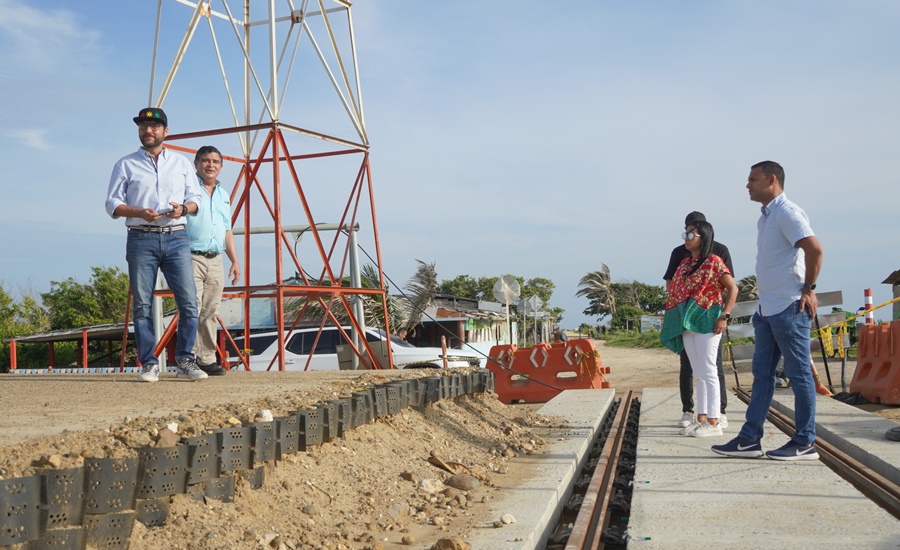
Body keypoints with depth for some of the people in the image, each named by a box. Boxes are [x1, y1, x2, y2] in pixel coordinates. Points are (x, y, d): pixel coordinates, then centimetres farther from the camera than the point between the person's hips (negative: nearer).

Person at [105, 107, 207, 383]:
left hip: (176, 238, 1)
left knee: (189, 303, -7)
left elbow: (195, 199, 15)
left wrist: (183, 208, -8)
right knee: (142, 305, -2)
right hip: (141, 239, -1)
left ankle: (185, 360, 4)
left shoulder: (182, 163, 17)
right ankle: (149, 365, 4)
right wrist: (139, 212, -11)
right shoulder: (126, 164, 12)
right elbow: (112, 204, 7)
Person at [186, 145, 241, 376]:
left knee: (210, 313, 6)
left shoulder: (224, 195, 21)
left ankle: (206, 359, 11)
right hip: (192, 258, -6)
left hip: (216, 261, 6)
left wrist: (235, 260, 19)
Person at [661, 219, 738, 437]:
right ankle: (701, 418, 15)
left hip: (706, 321, -7)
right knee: (698, 373, 10)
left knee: (708, 371, -7)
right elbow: (674, 291, 19)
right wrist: (669, 318, 12)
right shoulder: (684, 263, 15)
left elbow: (733, 289, -9)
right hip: (686, 323, 7)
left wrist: (724, 316, -16)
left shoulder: (713, 262, -6)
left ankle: (713, 422, -4)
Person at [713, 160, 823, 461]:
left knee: (799, 374, -1)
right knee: (762, 374, 9)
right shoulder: (766, 217, 17)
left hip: (789, 308, -10)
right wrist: (766, 298, 14)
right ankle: (750, 439, 14)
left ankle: (804, 443, 7)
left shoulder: (787, 212, -12)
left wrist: (808, 288, -16)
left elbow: (814, 249, -23)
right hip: (767, 309, 10)